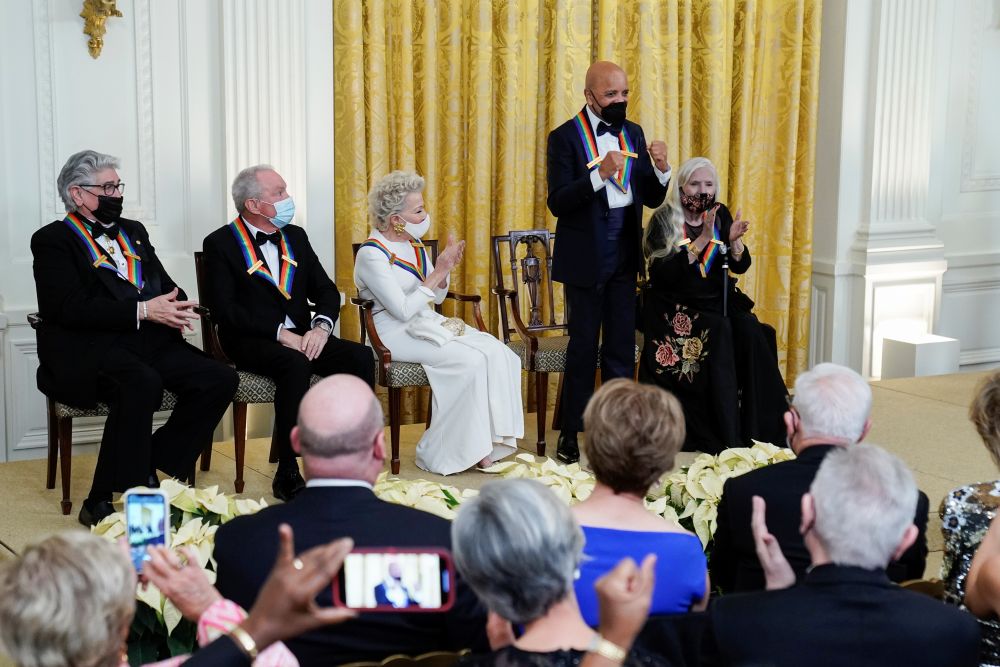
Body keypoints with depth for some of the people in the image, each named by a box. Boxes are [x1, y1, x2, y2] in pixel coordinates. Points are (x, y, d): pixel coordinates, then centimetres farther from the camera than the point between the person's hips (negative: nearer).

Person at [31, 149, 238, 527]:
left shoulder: (133, 231, 23)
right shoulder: (52, 241, 1)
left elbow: (166, 284, 20)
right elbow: (71, 308, -13)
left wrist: (176, 308, -5)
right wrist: (142, 311, -18)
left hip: (149, 341, 7)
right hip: (88, 350, -7)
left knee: (220, 380, -15)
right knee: (142, 383, -37)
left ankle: (152, 472, -4)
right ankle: (102, 504, -26)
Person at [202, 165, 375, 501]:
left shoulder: (295, 236, 15)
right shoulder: (221, 243, -3)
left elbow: (326, 290, 13)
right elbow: (225, 310, -13)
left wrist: (321, 327, -10)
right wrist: (281, 334, -19)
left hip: (300, 337, 6)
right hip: (251, 342, -5)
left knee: (360, 356, -20)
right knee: (296, 365, -37)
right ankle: (287, 474, -29)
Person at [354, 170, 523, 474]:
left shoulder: (413, 244, 11)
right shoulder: (372, 254, -14)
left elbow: (437, 297, 17)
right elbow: (403, 310, -21)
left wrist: (445, 269, -3)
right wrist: (438, 272, -19)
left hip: (427, 324, 8)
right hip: (397, 334, -8)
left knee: (497, 352, -15)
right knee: (471, 361, -27)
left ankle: (484, 446, -16)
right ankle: (439, 452, -17)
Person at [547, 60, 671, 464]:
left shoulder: (633, 134, 9)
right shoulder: (565, 137, -8)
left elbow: (651, 199, 9)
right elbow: (558, 202, -17)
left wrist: (661, 169, -11)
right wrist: (600, 173, -28)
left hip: (624, 256, 5)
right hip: (585, 258, -5)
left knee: (621, 347, 9)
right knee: (583, 347, 2)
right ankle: (570, 435, 12)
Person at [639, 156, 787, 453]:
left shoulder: (719, 214, 9)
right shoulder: (664, 220, -6)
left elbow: (740, 266, 6)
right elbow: (665, 273, -19)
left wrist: (734, 239, -15)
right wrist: (703, 240, -25)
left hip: (717, 302, 5)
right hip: (675, 306, -5)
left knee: (750, 330, -24)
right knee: (718, 332, -31)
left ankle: (755, 431, -21)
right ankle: (725, 437, -28)